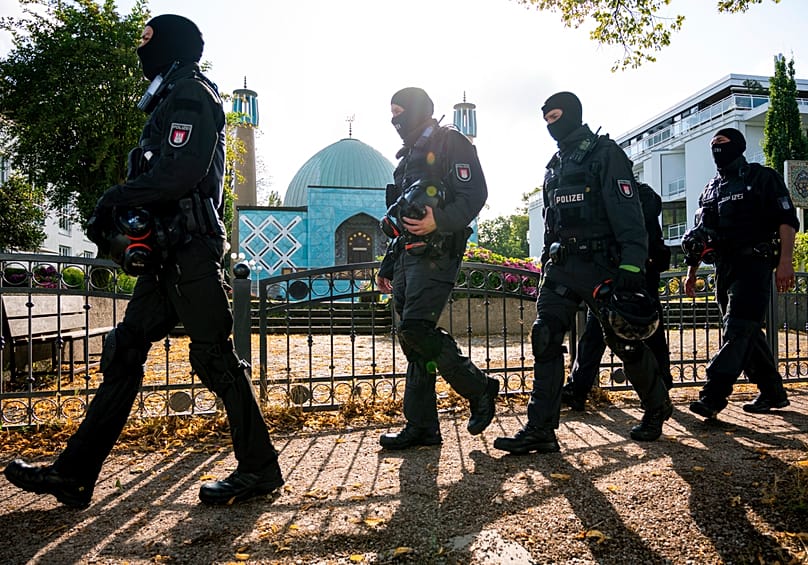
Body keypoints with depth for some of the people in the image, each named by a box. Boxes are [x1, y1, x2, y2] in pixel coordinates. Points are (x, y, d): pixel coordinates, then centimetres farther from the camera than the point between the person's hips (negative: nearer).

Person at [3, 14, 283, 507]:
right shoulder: (174, 102, 27)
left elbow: (181, 174, -20)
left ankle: (260, 470, 6)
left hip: (189, 250, -10)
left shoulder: (191, 96, -4)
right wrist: (120, 212, 11)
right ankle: (74, 474, 17)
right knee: (125, 352, 9)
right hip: (170, 252, 10)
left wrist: (117, 198, -11)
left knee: (214, 357, -7)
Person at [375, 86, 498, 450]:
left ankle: (479, 388, 0)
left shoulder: (450, 143, 1)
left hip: (436, 253, -9)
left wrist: (438, 221, -29)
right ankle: (421, 426, 10)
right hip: (409, 256, 9)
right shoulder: (408, 156, 27)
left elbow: (475, 194, -12)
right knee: (412, 337, 5)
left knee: (415, 328, -20)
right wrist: (388, 264, 24)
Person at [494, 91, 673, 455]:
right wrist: (547, 264, 18)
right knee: (545, 338, -6)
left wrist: (631, 266, -22)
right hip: (562, 265, 7)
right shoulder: (555, 165, 19)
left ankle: (657, 409, 29)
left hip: (599, 263, -6)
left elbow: (626, 211, -13)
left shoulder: (604, 153, -3)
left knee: (624, 342, 4)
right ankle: (540, 429, -4)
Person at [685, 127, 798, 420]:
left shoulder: (762, 178, 2)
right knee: (748, 333, 10)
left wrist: (785, 261, -17)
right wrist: (691, 272, 16)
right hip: (724, 268, 7)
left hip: (753, 264, -7)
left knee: (737, 330, -13)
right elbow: (700, 235, 20)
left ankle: (713, 395, -18)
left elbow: (787, 220, -6)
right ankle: (773, 392, 22)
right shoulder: (711, 189, 19)